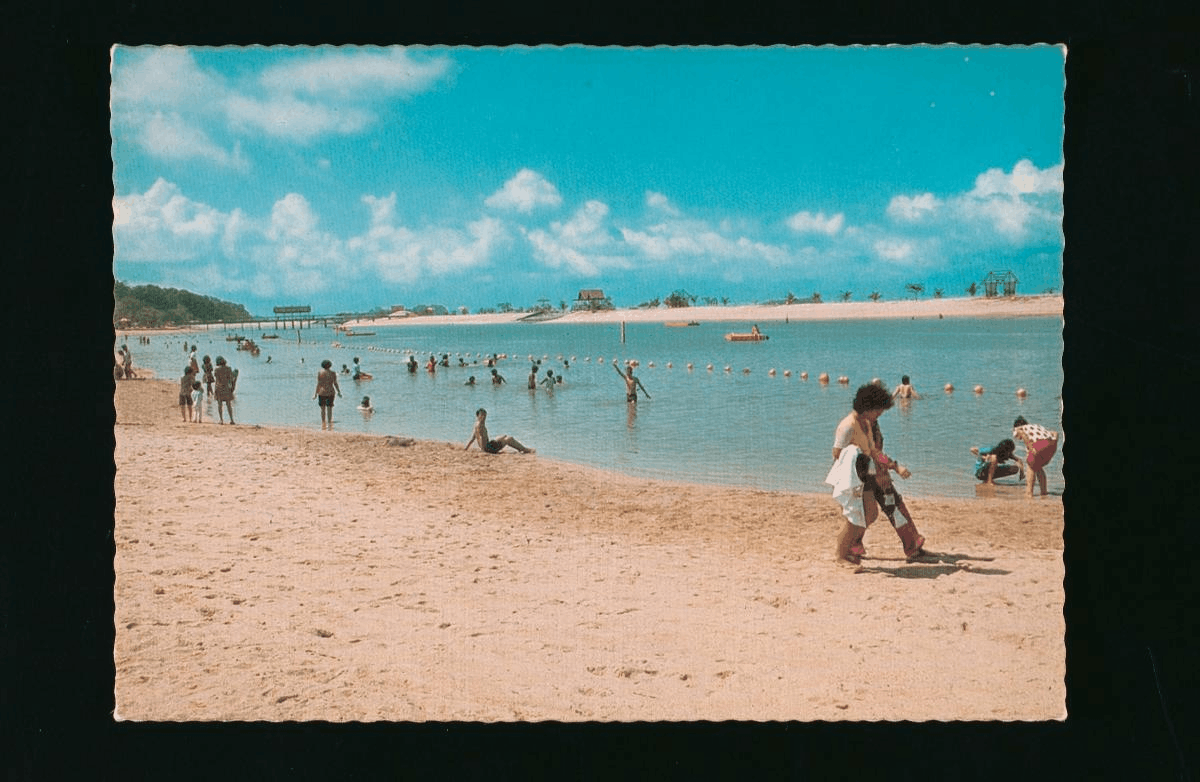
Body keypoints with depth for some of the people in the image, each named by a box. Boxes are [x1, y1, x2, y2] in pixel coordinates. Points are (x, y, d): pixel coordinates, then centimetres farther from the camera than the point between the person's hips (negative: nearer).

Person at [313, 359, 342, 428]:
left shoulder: (320, 373, -6)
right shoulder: (333, 373, -2)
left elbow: (318, 384, -7)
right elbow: (335, 383, -1)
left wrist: (316, 393, -2)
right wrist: (338, 392, 11)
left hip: (322, 392, -1)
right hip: (330, 392, 1)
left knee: (323, 409, 9)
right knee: (329, 408, 9)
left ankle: (323, 424, 9)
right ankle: (329, 423, 9)